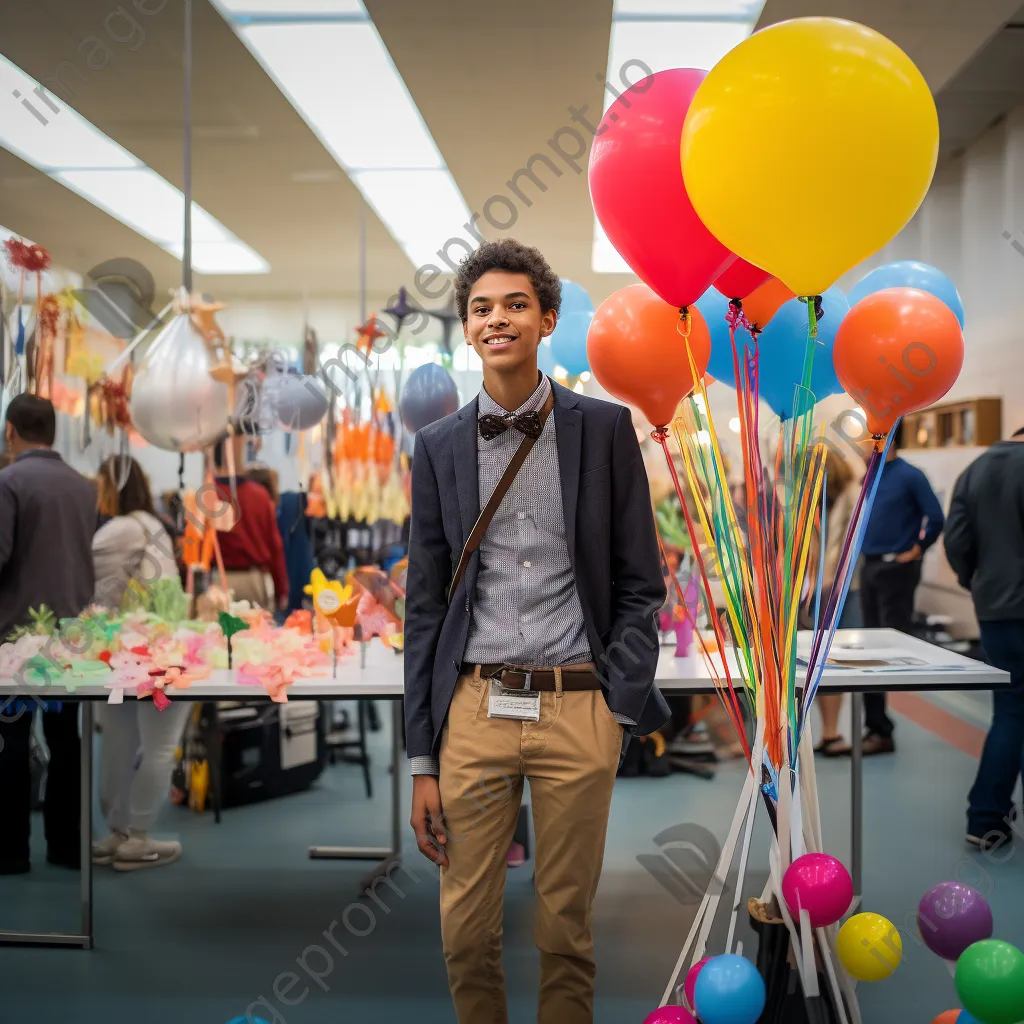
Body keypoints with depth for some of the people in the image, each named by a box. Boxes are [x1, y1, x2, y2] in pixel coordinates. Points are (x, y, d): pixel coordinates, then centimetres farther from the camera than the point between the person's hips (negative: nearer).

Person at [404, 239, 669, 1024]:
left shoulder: (605, 428, 2)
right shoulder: (439, 446, 7)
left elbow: (640, 583, 5)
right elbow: (425, 604, 8)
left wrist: (622, 704, -7)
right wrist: (422, 760, 5)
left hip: (577, 709, -1)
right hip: (475, 708, 2)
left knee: (566, 930, 10)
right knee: (466, 932, 7)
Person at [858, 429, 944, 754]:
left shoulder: (909, 476, -10)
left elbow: (936, 517, -13)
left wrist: (917, 550, -7)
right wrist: (866, 546, 12)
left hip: (896, 568, -8)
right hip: (869, 566, 8)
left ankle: (882, 730, 3)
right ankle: (876, 725, 15)